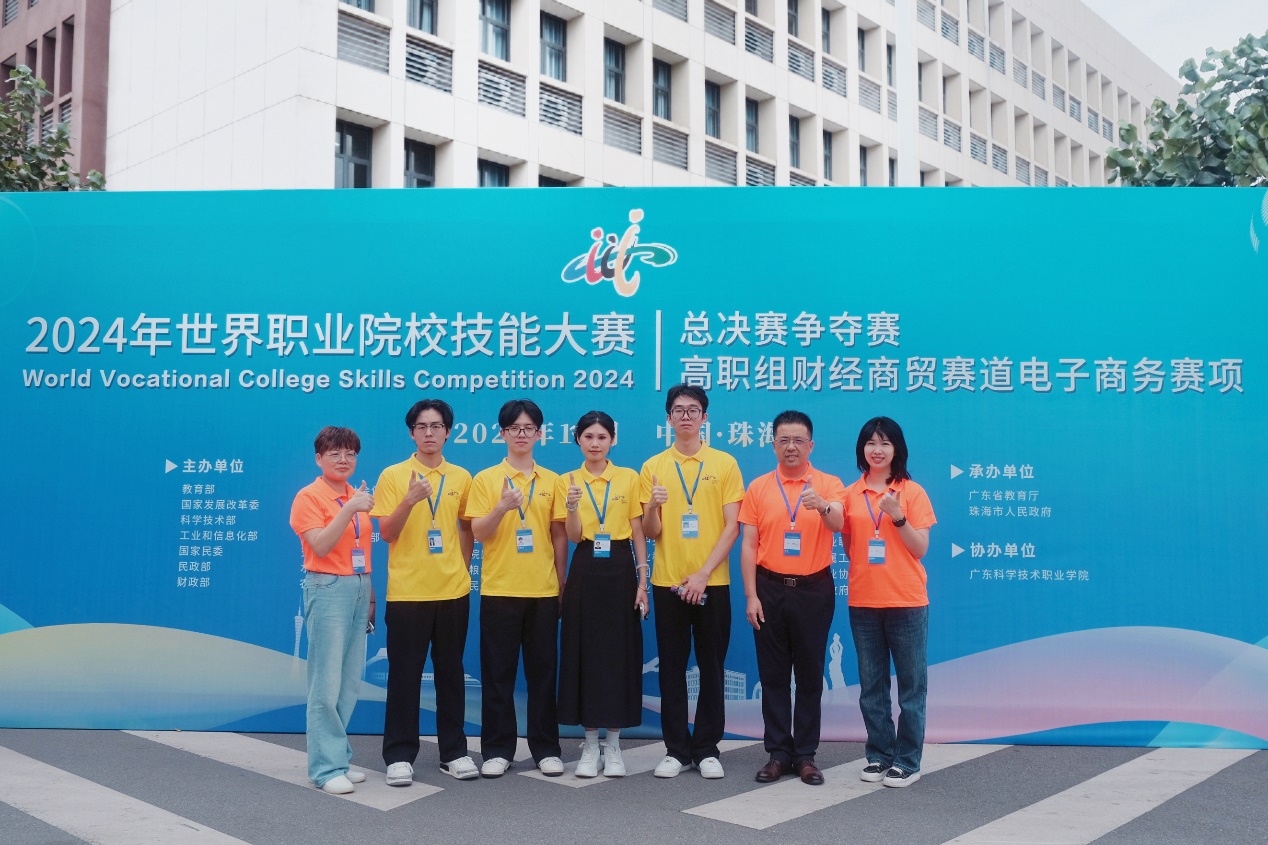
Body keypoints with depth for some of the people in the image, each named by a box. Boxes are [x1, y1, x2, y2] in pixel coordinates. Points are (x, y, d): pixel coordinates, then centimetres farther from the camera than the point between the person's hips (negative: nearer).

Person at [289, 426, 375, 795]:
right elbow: (321, 546, -16)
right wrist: (350, 509, -23)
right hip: (328, 589, -7)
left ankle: (339, 757, 16)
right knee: (327, 683, -5)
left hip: (359, 588, 7)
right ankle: (327, 768, 1)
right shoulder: (309, 497, -5)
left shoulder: (358, 496, 13)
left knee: (350, 682, 8)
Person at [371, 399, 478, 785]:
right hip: (407, 591, -2)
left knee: (451, 672, 9)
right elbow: (386, 534, -6)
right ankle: (399, 755, 13)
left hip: (452, 591, 2)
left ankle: (454, 751, 19)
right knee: (404, 674, 3)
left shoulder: (461, 478, 6)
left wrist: (462, 570, 9)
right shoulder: (393, 476, -2)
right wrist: (410, 500, -21)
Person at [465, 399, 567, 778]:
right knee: (498, 672, 4)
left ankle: (546, 748, 16)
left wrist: (561, 582, 7)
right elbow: (478, 533, -5)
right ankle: (497, 750, 13)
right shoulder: (485, 479, 1)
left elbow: (559, 536, 10)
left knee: (543, 670, 6)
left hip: (543, 591, 2)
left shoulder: (551, 481, 7)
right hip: (499, 590, -1)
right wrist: (502, 507, -22)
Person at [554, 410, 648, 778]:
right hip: (585, 573, 0)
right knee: (584, 653, 2)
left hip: (620, 571, 0)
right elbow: (574, 536, -5)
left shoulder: (629, 478, 3)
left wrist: (642, 583, -4)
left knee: (621, 653, 1)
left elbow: (638, 534, 2)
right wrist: (573, 506, -24)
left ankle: (613, 744, 14)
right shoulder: (567, 482, 3)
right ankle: (590, 744, 14)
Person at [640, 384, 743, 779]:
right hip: (667, 582, 1)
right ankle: (676, 749, 16)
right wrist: (652, 506, -19)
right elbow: (650, 532, 3)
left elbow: (732, 526, -3)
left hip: (712, 583, -1)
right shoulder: (653, 467, 4)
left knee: (712, 667, 5)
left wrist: (703, 573, -12)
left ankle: (707, 749, 16)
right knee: (672, 668, 6)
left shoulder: (725, 464, 1)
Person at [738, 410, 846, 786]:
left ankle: (806, 755, 16)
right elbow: (748, 544, 2)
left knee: (810, 674, 6)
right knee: (773, 674, 6)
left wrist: (822, 505, -42)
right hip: (770, 589, 1)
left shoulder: (829, 484, 0)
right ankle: (778, 753, 16)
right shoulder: (759, 487, 4)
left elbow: (837, 523, -19)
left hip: (814, 590, -1)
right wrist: (751, 595, -5)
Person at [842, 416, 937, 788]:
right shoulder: (850, 494, 6)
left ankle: (907, 761, 13)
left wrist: (898, 517, -16)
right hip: (863, 603, 3)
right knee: (872, 685, 11)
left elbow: (921, 549, -6)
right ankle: (878, 755, 22)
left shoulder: (912, 492, -3)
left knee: (911, 684, 4)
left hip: (906, 603, -3)